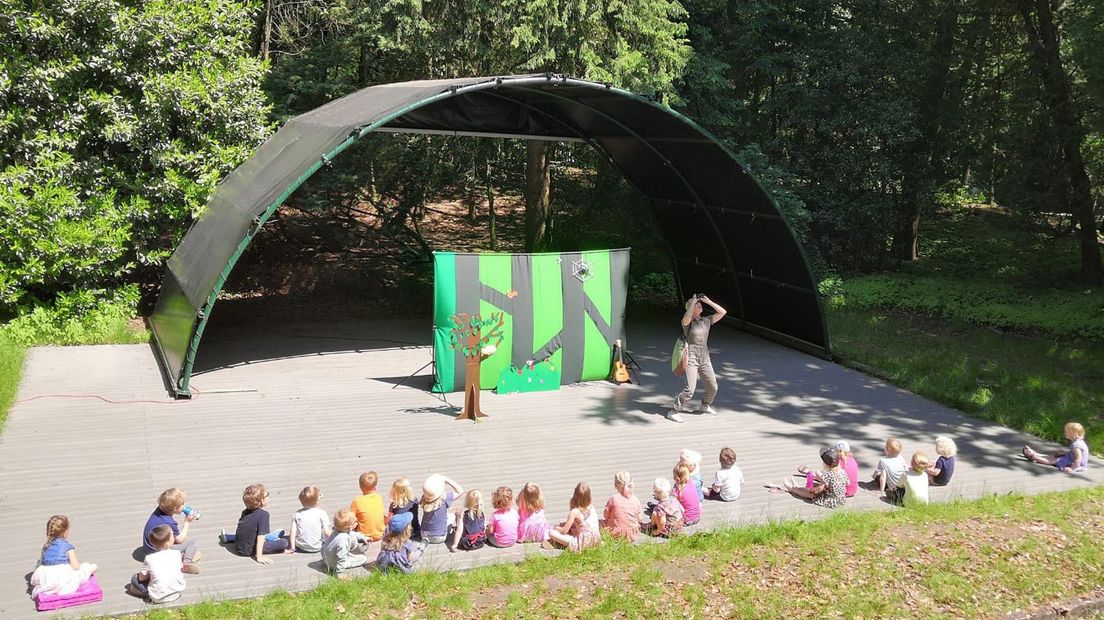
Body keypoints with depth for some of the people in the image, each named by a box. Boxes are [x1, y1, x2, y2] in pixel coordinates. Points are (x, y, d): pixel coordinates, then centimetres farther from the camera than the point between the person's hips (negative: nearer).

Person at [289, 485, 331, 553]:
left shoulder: (297, 514, -4)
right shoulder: (322, 513, -13)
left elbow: (293, 532, -6)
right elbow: (327, 532, -15)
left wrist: (292, 548, 0)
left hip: (301, 547, 3)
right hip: (317, 547, -3)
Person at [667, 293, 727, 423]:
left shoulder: (706, 321, 8)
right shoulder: (687, 322, -8)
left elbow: (723, 312, 7)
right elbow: (687, 318, -34)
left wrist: (708, 301, 0)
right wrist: (693, 302, -24)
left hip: (705, 359, 6)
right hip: (691, 359, -6)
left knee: (713, 387, 14)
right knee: (689, 389, -16)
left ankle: (705, 405, 41)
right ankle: (674, 411, -4)